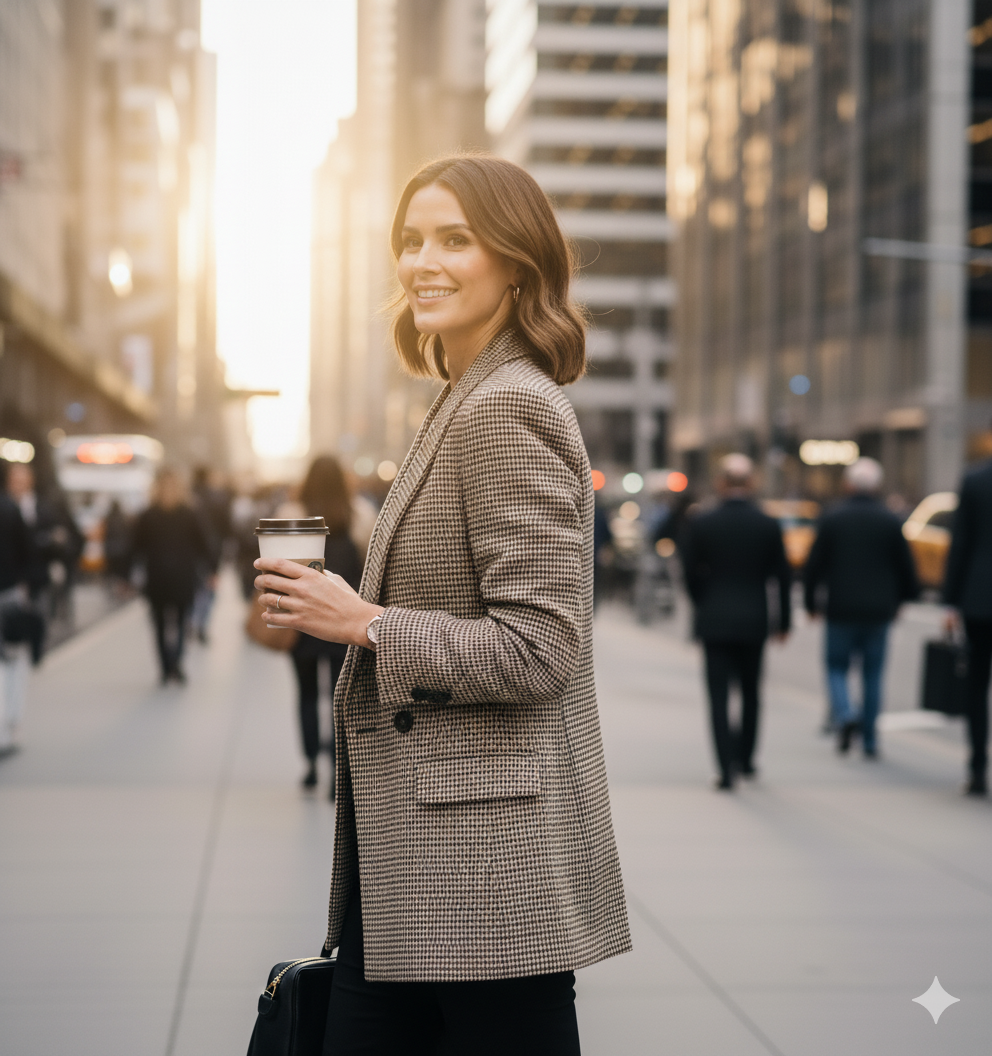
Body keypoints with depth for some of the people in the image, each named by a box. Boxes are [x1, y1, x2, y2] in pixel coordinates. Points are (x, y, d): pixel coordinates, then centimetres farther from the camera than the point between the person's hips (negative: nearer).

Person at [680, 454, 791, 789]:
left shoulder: (700, 524, -8)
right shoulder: (769, 526, -4)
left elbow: (690, 573, 0)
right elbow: (782, 577, 1)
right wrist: (784, 620, 12)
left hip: (714, 621, -2)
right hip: (754, 622, 2)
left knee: (719, 697, 0)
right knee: (750, 692, 19)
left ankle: (727, 768, -8)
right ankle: (745, 758, 29)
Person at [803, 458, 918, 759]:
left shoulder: (832, 520, -4)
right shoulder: (891, 522, -1)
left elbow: (814, 565, -3)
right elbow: (906, 568, 3)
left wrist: (810, 601, 11)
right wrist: (901, 599, 20)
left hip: (841, 610, -1)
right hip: (878, 610, 1)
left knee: (837, 668, 10)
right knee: (873, 675, 9)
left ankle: (845, 715, -17)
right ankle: (869, 740, 9)